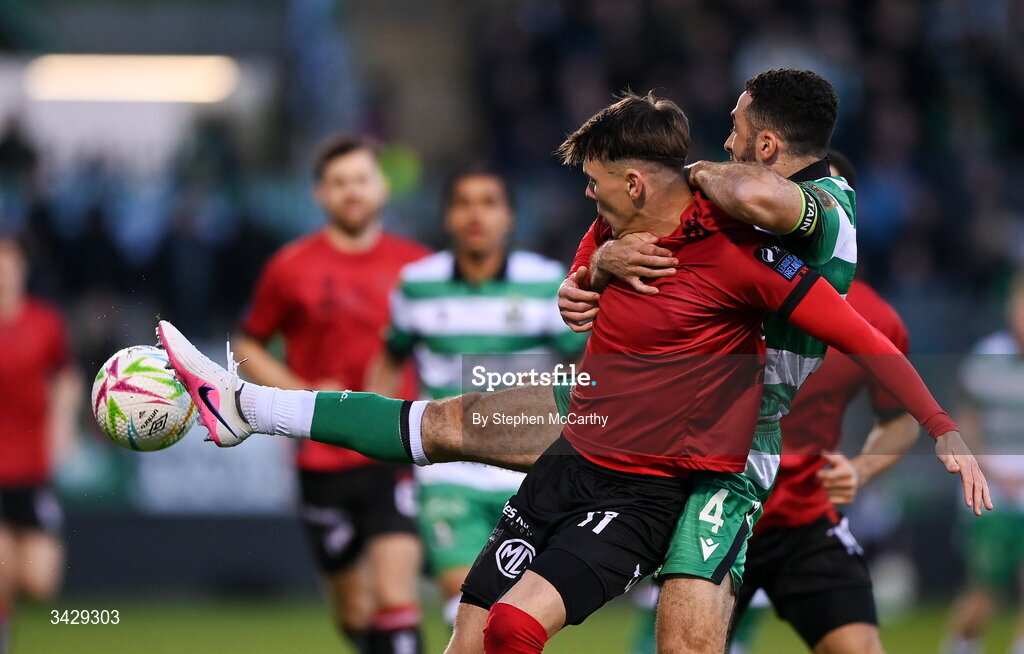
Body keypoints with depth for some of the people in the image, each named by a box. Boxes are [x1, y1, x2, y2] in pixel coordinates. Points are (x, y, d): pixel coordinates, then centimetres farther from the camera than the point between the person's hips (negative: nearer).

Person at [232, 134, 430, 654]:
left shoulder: (417, 267, 3)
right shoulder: (291, 269, 1)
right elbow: (249, 347, 11)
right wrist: (302, 392, -5)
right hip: (324, 461, 1)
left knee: (395, 593, -18)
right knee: (353, 609, 10)